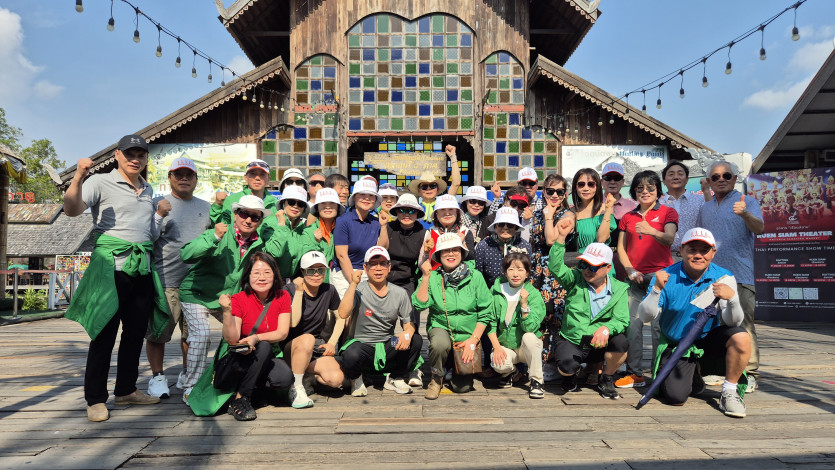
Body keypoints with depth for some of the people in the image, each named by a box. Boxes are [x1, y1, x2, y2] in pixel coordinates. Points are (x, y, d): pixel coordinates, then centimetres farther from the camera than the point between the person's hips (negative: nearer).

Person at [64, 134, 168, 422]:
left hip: (142, 268, 7)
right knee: (105, 333, -3)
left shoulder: (148, 190, 19)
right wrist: (78, 177, -28)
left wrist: (161, 212, 16)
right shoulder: (101, 183, -2)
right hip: (111, 266, -6)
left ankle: (126, 390, 25)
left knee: (136, 332, 11)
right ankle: (95, 399, 8)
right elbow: (71, 210, -17)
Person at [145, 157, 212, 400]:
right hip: (164, 281, -3)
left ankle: (186, 374, 28)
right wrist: (159, 216, -16)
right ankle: (157, 377, 18)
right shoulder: (158, 203, 5)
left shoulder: (206, 207, 16)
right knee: (157, 333, 1)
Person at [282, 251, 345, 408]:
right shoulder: (289, 290, -10)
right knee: (307, 339, -39)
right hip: (290, 348, -3)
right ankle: (296, 388, -20)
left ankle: (307, 375, 7)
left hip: (316, 349, 3)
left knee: (336, 379, -24)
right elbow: (293, 322, -22)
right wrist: (299, 291, -23)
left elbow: (341, 318, 11)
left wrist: (332, 343, -2)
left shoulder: (329, 291, 1)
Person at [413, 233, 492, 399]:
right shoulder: (433, 277, -5)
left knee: (462, 386, -6)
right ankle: (436, 378, -5)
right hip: (441, 327, -1)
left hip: (468, 334, 1)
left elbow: (486, 312, -4)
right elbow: (419, 304, -16)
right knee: (440, 344, -37)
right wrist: (426, 277, -22)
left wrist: (473, 340, -10)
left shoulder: (475, 276, -6)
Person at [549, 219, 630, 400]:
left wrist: (606, 328, -35)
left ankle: (606, 380, 1)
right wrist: (561, 237, -30)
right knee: (567, 367, -32)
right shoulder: (576, 279, -2)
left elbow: (621, 320, -13)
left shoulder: (619, 289, -1)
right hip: (571, 342, -1)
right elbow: (555, 267, -21)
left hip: (599, 345, 1)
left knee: (621, 342, -30)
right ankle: (573, 372, 11)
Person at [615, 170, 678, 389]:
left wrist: (651, 231, -32)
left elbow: (669, 239, -12)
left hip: (660, 274, -3)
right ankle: (635, 373, 7)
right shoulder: (628, 217, 16)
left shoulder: (668, 212, 6)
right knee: (632, 324, -1)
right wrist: (630, 270, -3)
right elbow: (621, 248, 12)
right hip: (635, 276, 3)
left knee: (659, 325, -6)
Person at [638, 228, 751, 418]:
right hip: (676, 345, -1)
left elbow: (732, 322, -17)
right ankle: (694, 379, 21)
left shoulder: (724, 278, -9)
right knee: (676, 397, -18)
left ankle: (729, 393, -7)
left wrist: (732, 298, -38)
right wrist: (656, 289, -35)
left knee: (741, 337, -29)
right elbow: (646, 317, -19)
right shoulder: (666, 277, -13)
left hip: (709, 339, 1)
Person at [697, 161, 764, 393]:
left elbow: (759, 228, -15)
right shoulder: (705, 208, 18)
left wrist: (745, 214, -35)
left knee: (743, 324, -9)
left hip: (739, 276, -5)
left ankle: (749, 374, -2)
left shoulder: (747, 202, 2)